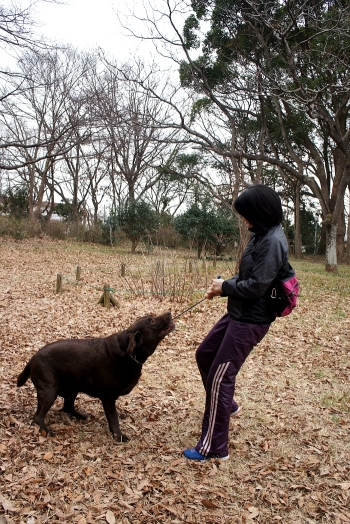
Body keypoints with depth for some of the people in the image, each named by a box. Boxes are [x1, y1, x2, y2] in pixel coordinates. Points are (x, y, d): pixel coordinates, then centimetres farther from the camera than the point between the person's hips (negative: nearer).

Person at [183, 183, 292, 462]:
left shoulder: (273, 241, -21)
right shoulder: (262, 236, 8)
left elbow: (256, 286, -25)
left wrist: (225, 287, -10)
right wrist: (224, 285, -1)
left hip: (250, 321, -10)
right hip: (238, 314, 10)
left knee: (219, 377, -2)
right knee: (204, 355, 22)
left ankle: (214, 448, 13)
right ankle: (226, 404, 41)